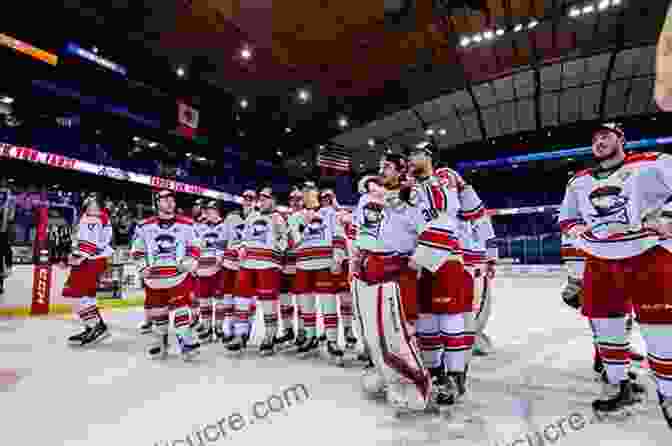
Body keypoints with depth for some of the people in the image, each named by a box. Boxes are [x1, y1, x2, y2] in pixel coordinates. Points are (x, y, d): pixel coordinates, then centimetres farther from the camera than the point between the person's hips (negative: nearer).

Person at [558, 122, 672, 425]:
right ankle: (619, 385, 27)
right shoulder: (579, 181, 12)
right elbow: (566, 217, 19)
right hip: (601, 261, 4)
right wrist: (576, 230, -1)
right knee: (605, 325, 9)